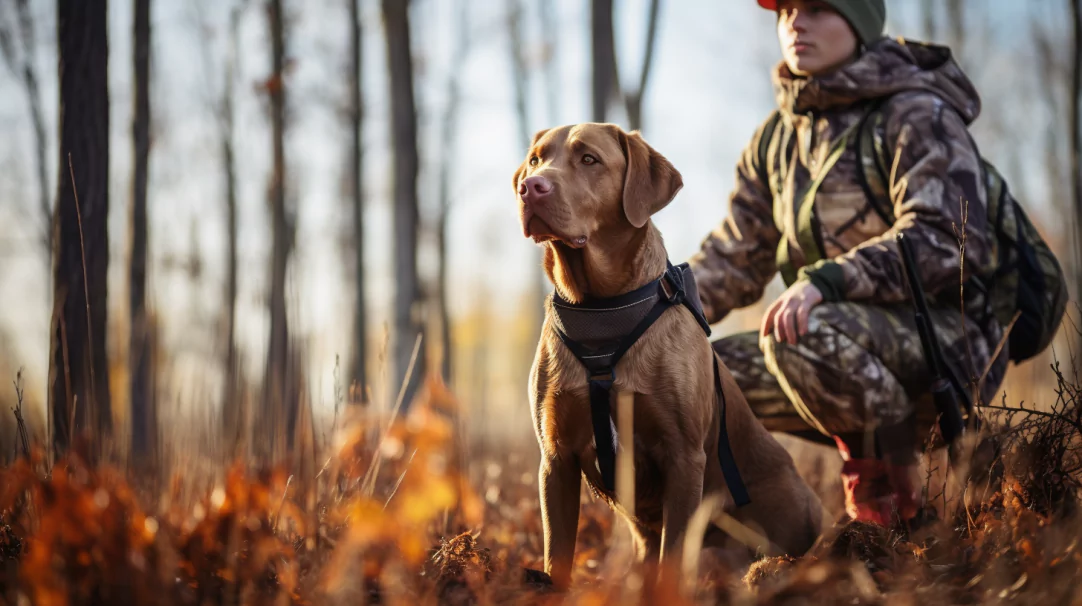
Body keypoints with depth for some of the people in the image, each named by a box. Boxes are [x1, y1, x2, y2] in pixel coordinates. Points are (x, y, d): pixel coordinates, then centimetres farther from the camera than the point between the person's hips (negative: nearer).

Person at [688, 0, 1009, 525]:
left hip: (948, 341, -8)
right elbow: (734, 256, 18)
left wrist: (826, 280, -36)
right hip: (852, 340, 8)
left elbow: (947, 240, -24)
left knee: (804, 336, -36)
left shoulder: (917, 115, -10)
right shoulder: (777, 138, 13)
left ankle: (889, 490, -15)